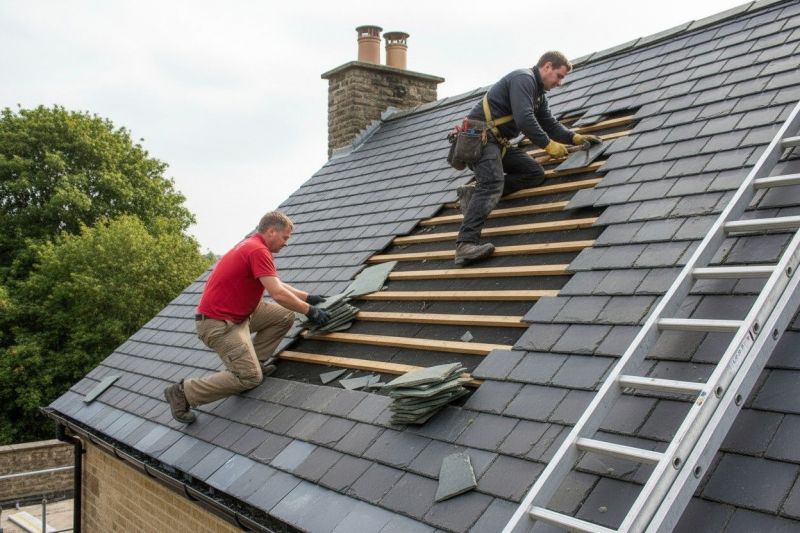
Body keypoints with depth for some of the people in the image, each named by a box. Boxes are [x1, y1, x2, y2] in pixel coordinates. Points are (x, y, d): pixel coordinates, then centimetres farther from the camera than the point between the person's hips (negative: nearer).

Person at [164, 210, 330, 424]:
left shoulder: (254, 246, 13)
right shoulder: (258, 250, -19)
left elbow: (279, 285, 25)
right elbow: (278, 294, -24)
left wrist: (309, 297, 23)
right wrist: (310, 311, -12)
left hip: (238, 314, 10)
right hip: (218, 323, -10)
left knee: (285, 316, 8)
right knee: (250, 377, -13)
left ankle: (255, 360, 12)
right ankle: (182, 392, -4)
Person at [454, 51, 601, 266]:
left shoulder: (538, 93, 21)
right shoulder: (524, 79, -12)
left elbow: (550, 124, 25)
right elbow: (524, 119, -24)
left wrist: (575, 138, 11)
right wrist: (548, 145, -17)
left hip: (498, 142, 10)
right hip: (478, 136, -10)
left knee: (535, 173, 5)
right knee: (494, 183, -28)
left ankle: (475, 193, -3)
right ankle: (466, 244, -40)